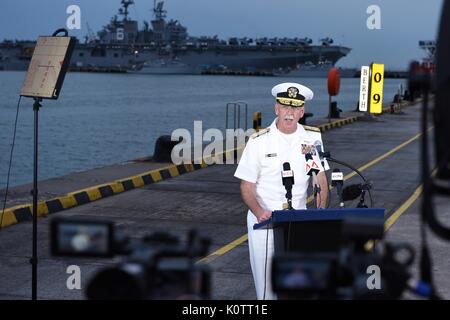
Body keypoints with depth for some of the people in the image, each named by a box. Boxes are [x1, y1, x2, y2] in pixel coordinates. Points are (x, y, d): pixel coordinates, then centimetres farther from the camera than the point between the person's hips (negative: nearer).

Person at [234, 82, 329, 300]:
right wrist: (259, 212, -24)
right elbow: (247, 188, -5)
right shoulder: (259, 141, -6)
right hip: (264, 220, -2)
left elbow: (321, 180, 6)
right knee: (267, 285, -2)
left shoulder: (312, 137, 2)